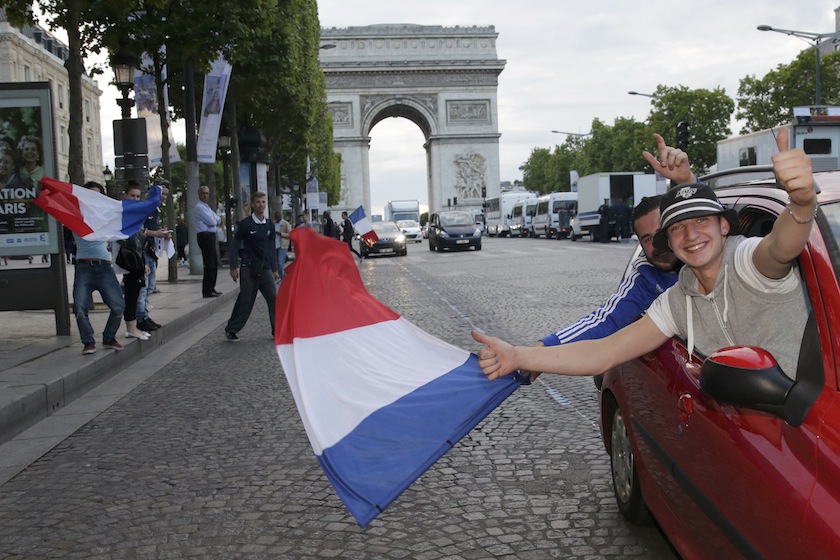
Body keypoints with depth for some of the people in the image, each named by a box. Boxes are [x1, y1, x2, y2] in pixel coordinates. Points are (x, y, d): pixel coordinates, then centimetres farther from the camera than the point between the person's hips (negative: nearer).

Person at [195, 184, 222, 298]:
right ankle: (207, 292, -8)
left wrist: (214, 220, -3)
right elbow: (211, 222, -16)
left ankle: (211, 289, 21)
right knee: (209, 264, -10)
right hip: (205, 236, -10)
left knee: (214, 263, 14)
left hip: (210, 236, 10)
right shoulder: (200, 207, -10)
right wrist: (215, 221, 5)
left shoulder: (206, 207, 22)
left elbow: (218, 220, 17)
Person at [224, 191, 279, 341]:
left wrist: (275, 269, 12)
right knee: (245, 301, 0)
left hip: (265, 268, 4)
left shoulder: (269, 225, 8)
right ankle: (231, 330, 14)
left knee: (274, 298, -3)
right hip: (249, 268, -4)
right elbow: (235, 245, -2)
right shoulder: (245, 224, -6)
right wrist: (233, 267, -7)